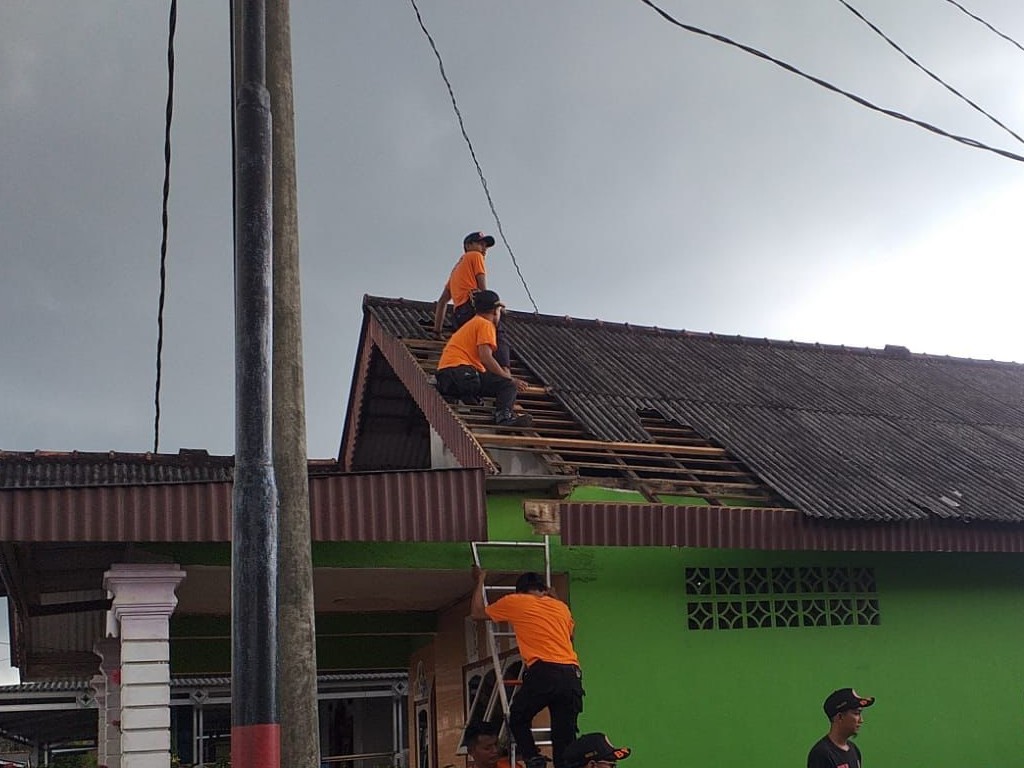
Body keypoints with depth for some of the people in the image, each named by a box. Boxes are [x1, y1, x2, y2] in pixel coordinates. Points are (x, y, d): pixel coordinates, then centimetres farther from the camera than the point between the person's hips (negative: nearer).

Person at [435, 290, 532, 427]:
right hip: (461, 371, -9)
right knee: (508, 385, -11)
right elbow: (486, 358, -13)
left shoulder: (471, 324, 31)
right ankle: (504, 414, -37)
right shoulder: (486, 324, 1)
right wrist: (509, 378, -5)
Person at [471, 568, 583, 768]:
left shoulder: (515, 602, 13)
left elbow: (477, 613, 26)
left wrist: (480, 581, 39)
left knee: (517, 720, 17)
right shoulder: (561, 607, 23)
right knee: (564, 737, 5)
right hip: (572, 675, 4)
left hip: (544, 672, -4)